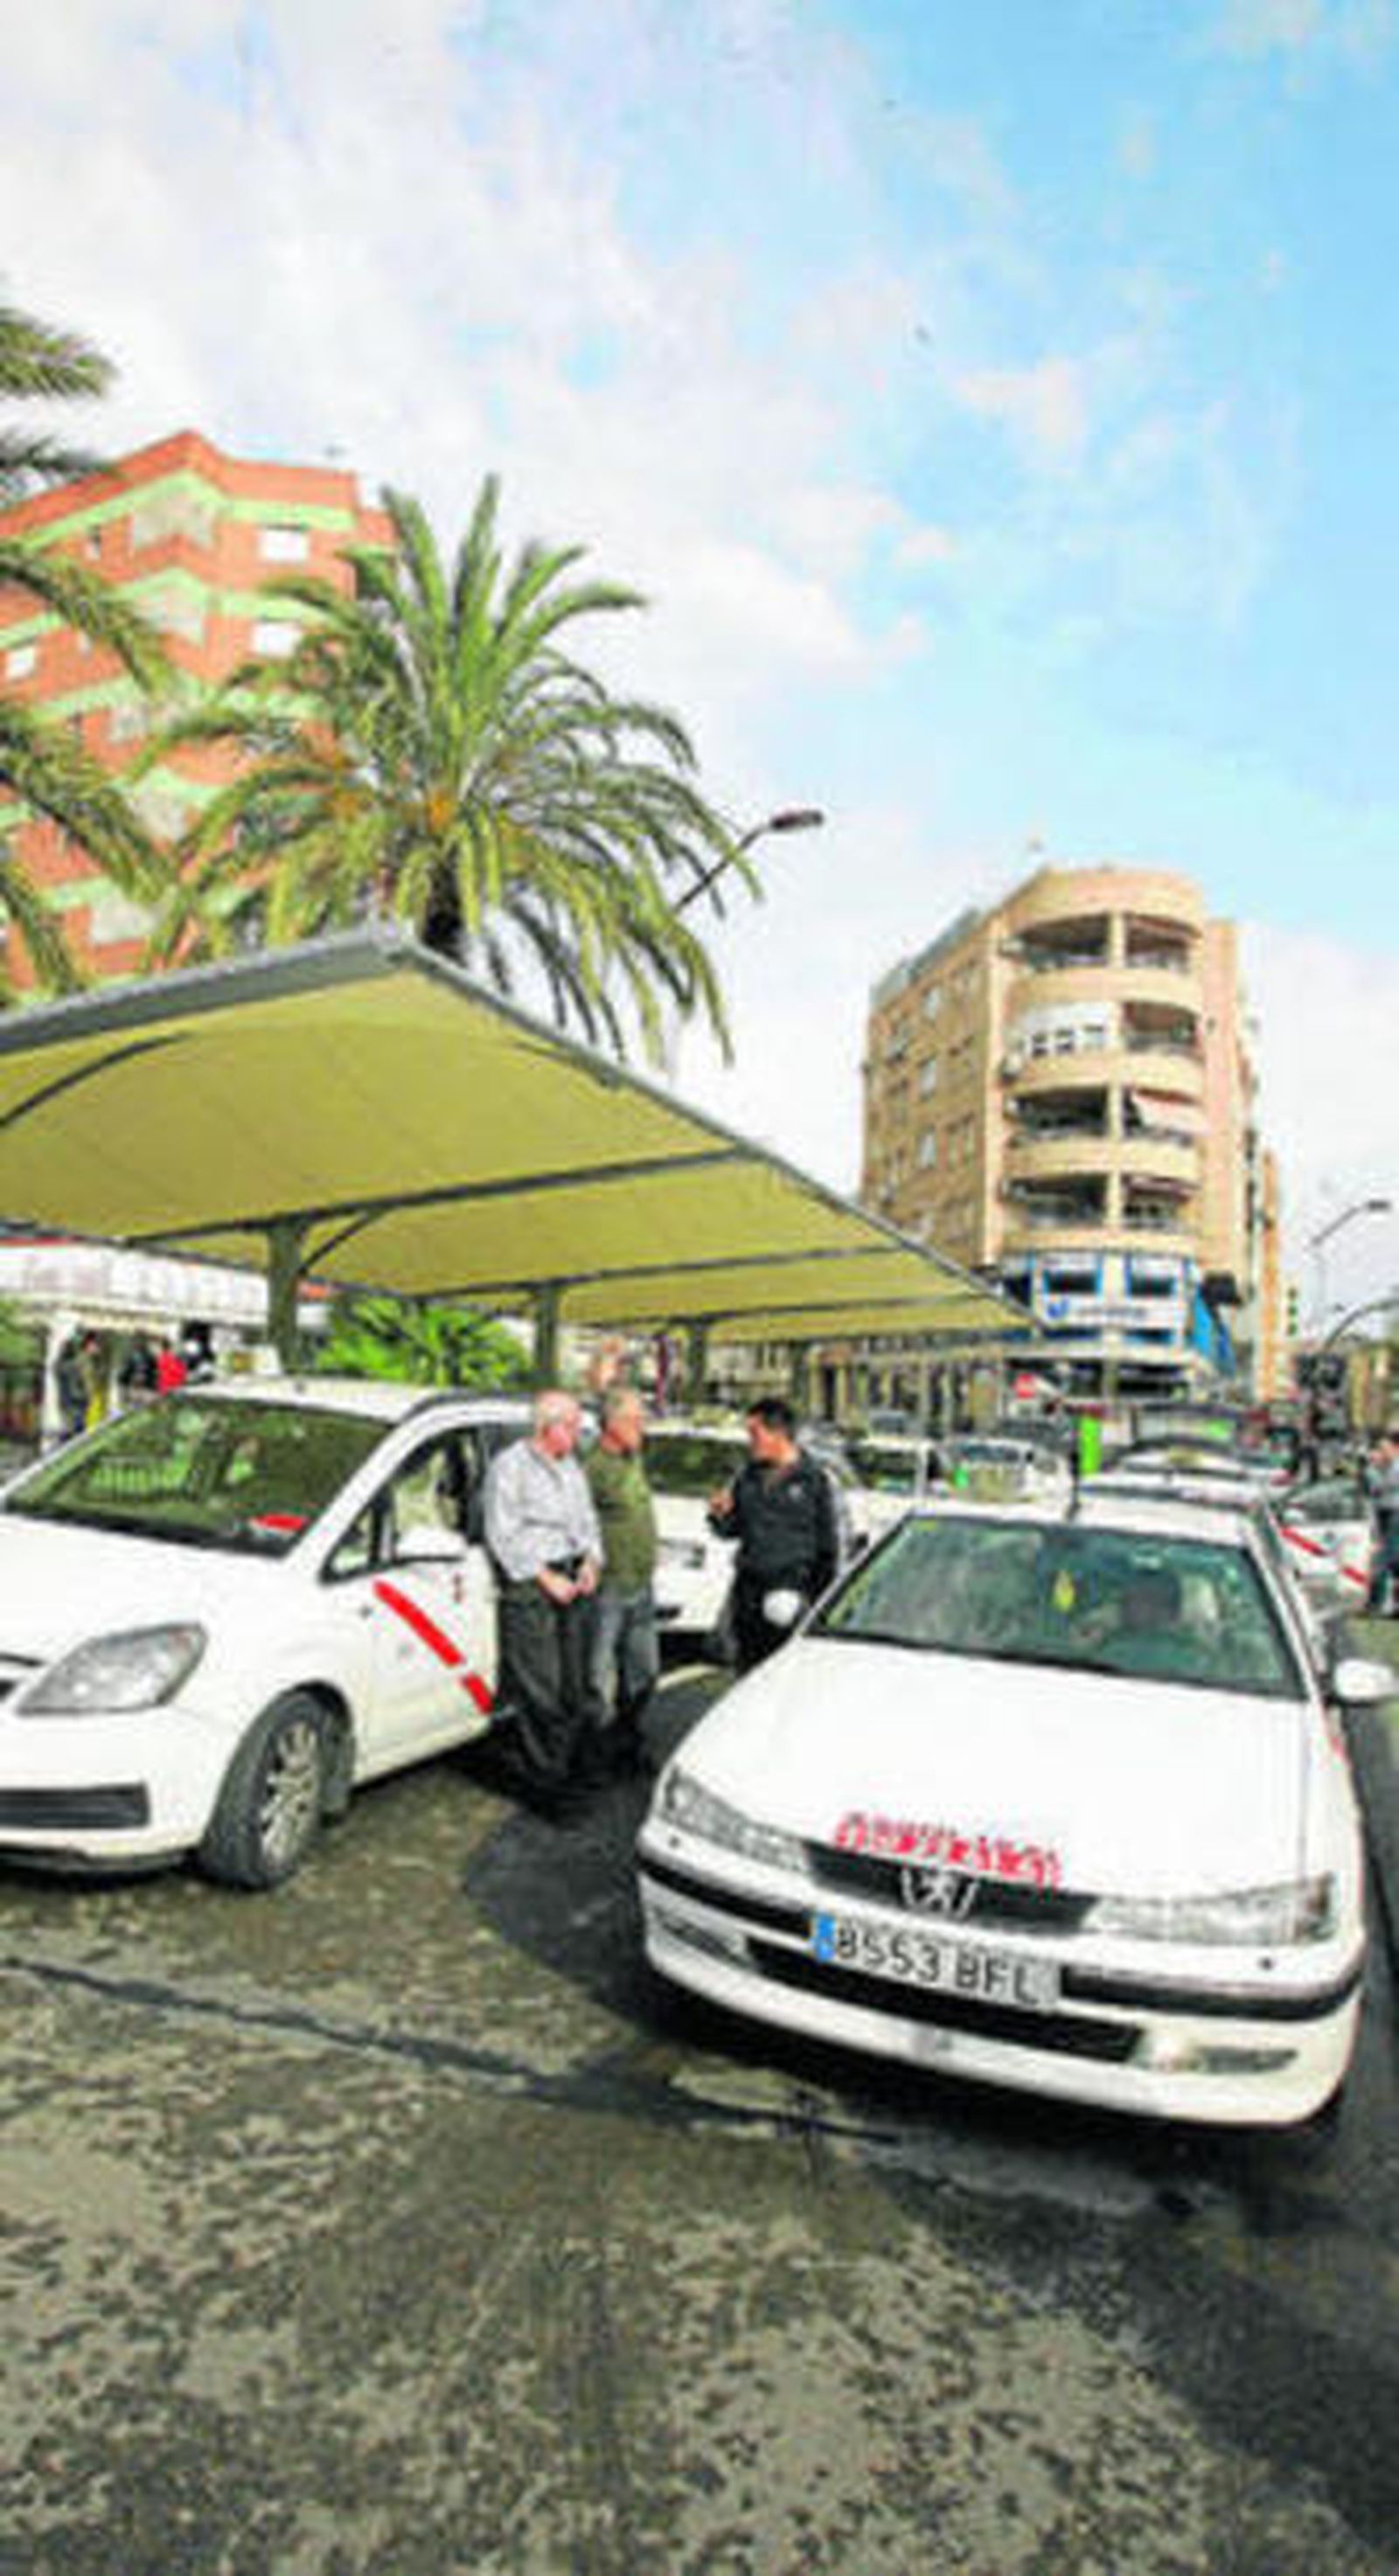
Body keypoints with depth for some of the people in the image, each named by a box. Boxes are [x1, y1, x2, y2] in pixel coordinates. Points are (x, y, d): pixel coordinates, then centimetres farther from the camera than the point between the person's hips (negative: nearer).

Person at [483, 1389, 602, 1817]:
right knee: (539, 1691, -6)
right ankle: (543, 1782, 2)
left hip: (572, 1584, 7)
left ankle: (577, 1771, 20)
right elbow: (503, 1535, -10)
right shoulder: (509, 1465, -6)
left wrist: (590, 1563, 5)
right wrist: (546, 1579, -14)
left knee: (576, 1683, 9)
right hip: (528, 1585, -7)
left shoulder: (572, 1466, 16)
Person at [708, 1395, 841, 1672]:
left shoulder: (813, 1477, -4)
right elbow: (732, 1530, 18)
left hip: (792, 1594, -5)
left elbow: (828, 1544, -2)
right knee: (749, 1672, 11)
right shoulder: (748, 1475, 10)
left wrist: (822, 1597, -5)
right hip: (749, 1593, 5)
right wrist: (721, 1516, -5)